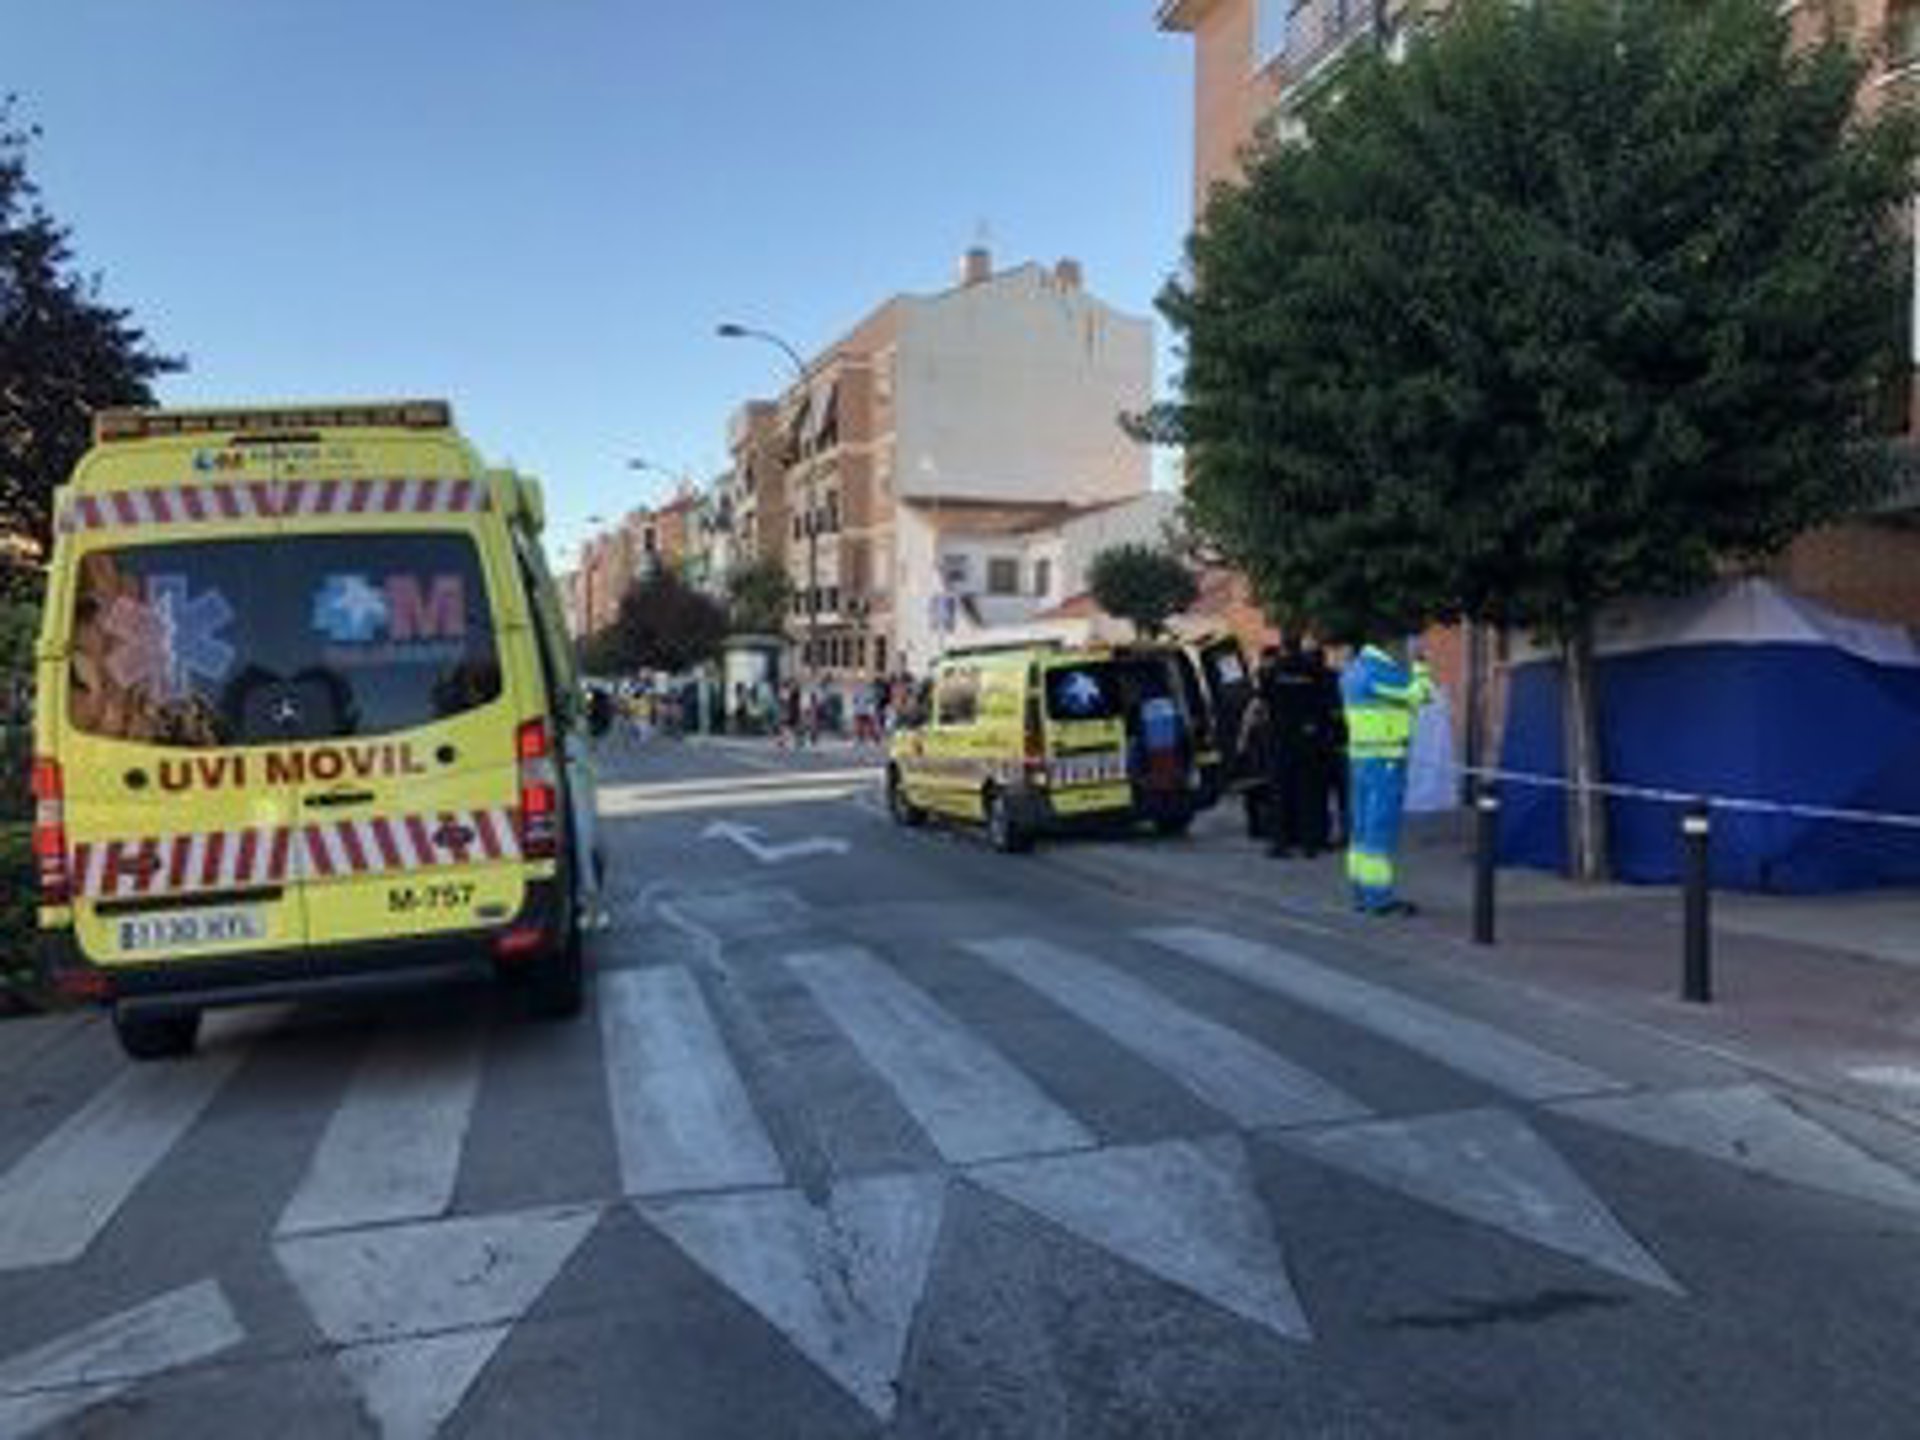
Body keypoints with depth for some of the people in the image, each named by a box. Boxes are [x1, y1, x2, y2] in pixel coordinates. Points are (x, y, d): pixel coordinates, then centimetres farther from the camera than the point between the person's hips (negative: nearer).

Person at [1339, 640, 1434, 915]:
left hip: (1360, 756, 9)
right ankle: (1379, 896, -5)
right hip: (1386, 760, -9)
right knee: (1382, 828, -7)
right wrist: (1419, 667, 10)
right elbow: (1421, 694, -7)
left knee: (1363, 826, 10)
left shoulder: (1354, 669, 13)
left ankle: (1362, 892, 14)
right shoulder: (1383, 671, -16)